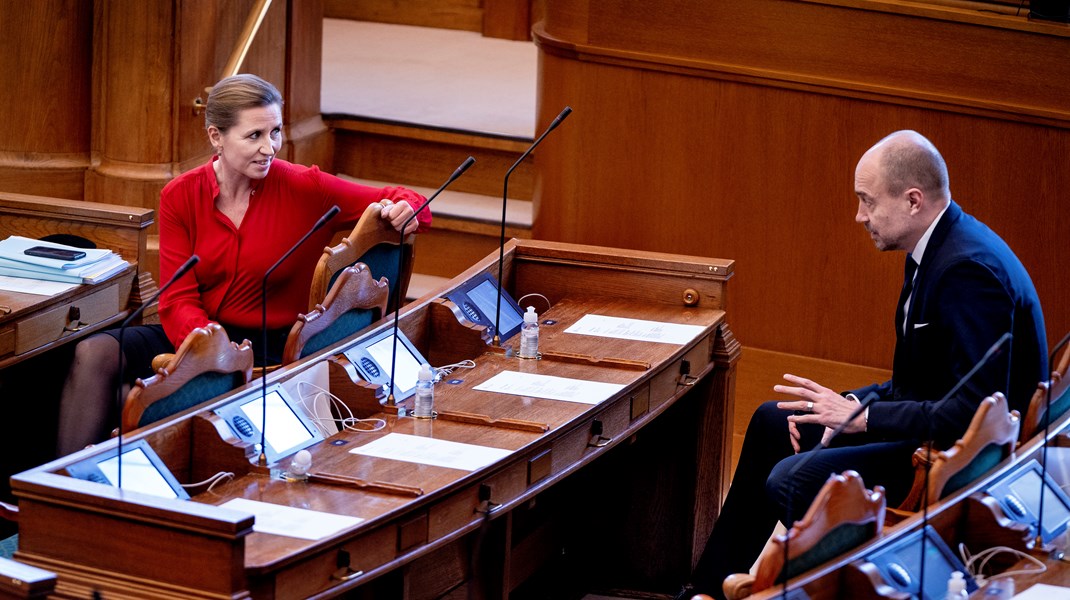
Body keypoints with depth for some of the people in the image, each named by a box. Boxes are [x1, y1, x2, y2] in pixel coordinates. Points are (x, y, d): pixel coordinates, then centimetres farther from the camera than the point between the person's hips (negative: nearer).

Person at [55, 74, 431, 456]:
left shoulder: (304, 189, -5)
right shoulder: (180, 197, 1)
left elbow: (402, 202, 1)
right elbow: (178, 300, -5)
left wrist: (403, 211, -26)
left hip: (270, 349, -3)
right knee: (94, 354, -22)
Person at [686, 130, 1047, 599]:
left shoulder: (970, 269, -25)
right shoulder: (937, 248, 6)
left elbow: (974, 412, -29)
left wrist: (861, 416, -23)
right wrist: (851, 404, -2)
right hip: (938, 417, 11)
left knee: (792, 480, -24)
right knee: (772, 422, 19)